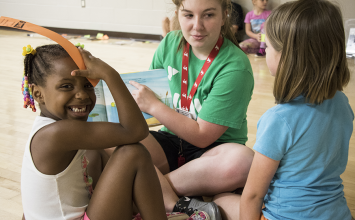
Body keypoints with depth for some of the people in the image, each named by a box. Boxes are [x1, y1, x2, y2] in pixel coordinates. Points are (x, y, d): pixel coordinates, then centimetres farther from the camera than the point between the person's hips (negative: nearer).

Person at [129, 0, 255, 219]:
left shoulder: (235, 67, -18)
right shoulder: (170, 44, -1)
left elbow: (203, 136, -16)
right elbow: (149, 92, 14)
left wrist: (153, 105, -15)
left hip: (213, 150, -3)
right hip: (170, 142, 4)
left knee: (242, 161, -38)